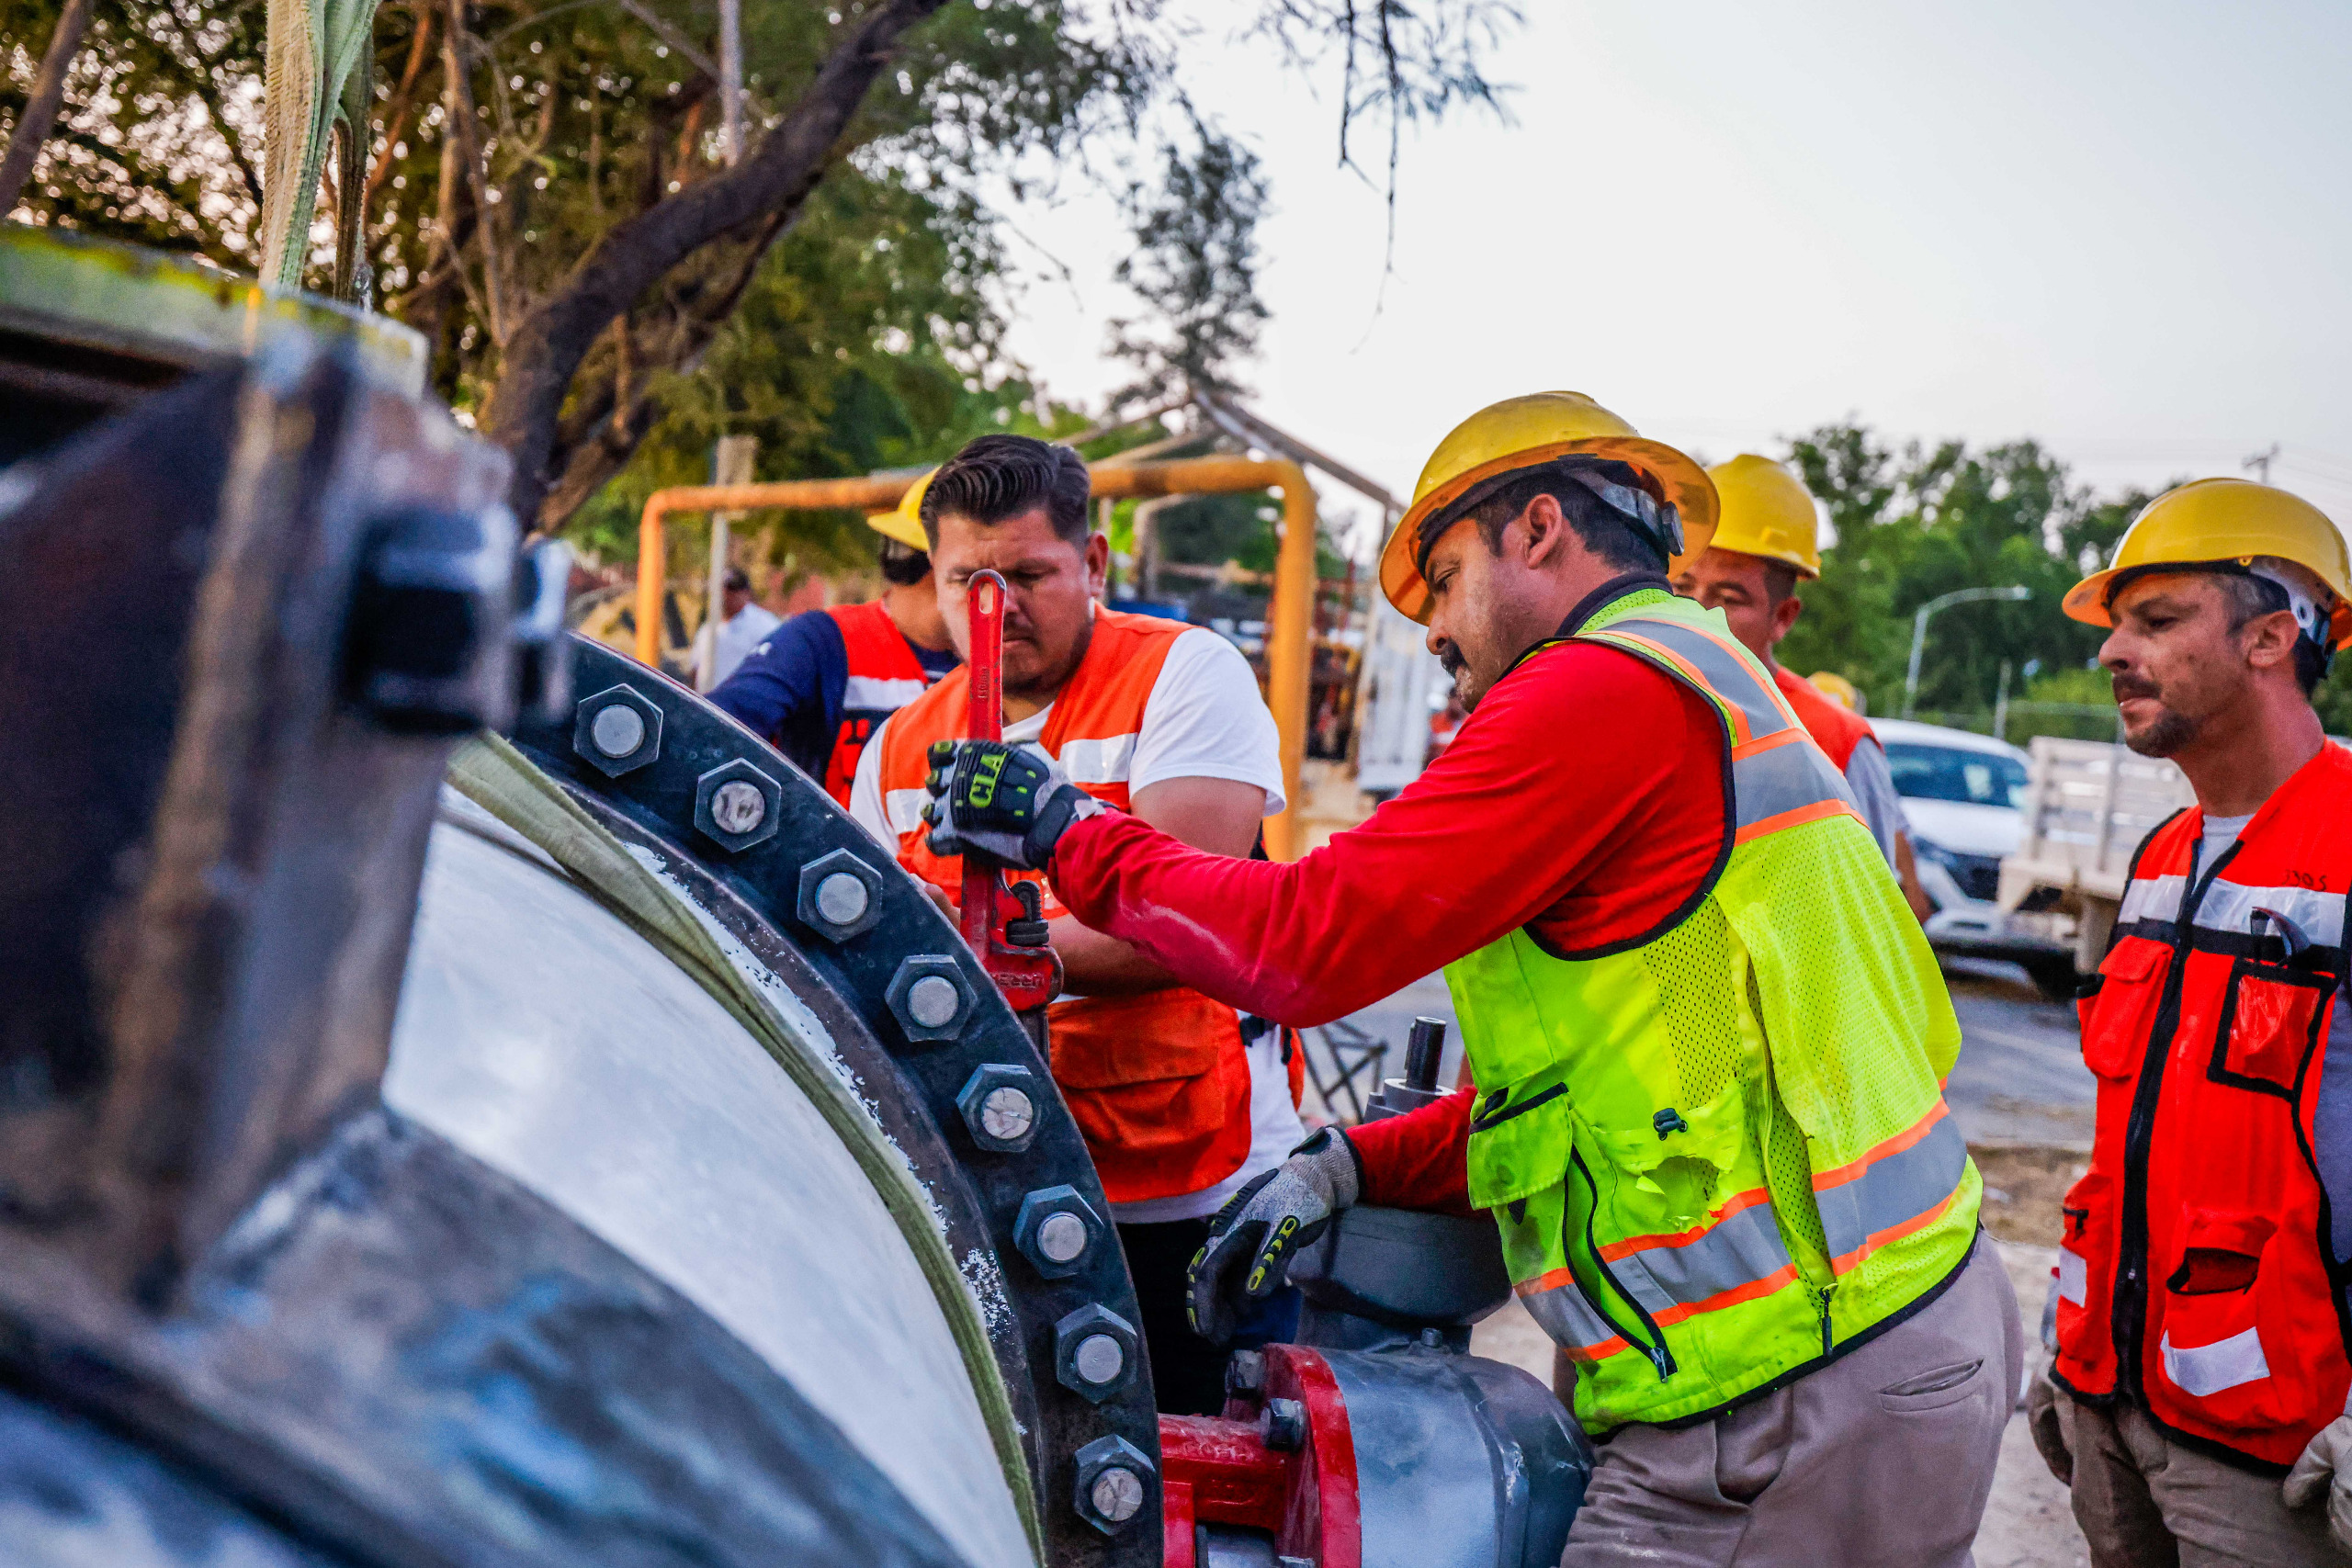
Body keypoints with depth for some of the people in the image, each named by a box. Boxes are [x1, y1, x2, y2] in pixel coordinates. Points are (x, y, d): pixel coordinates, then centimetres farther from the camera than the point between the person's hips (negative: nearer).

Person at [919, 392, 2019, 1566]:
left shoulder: (1606, 684, -13)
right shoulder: (1719, 694, 20)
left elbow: (1306, 940, -15)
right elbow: (1592, 1081, 19)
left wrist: (1067, 831, -1)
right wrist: (1352, 1168, 10)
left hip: (1788, 1399, -10)